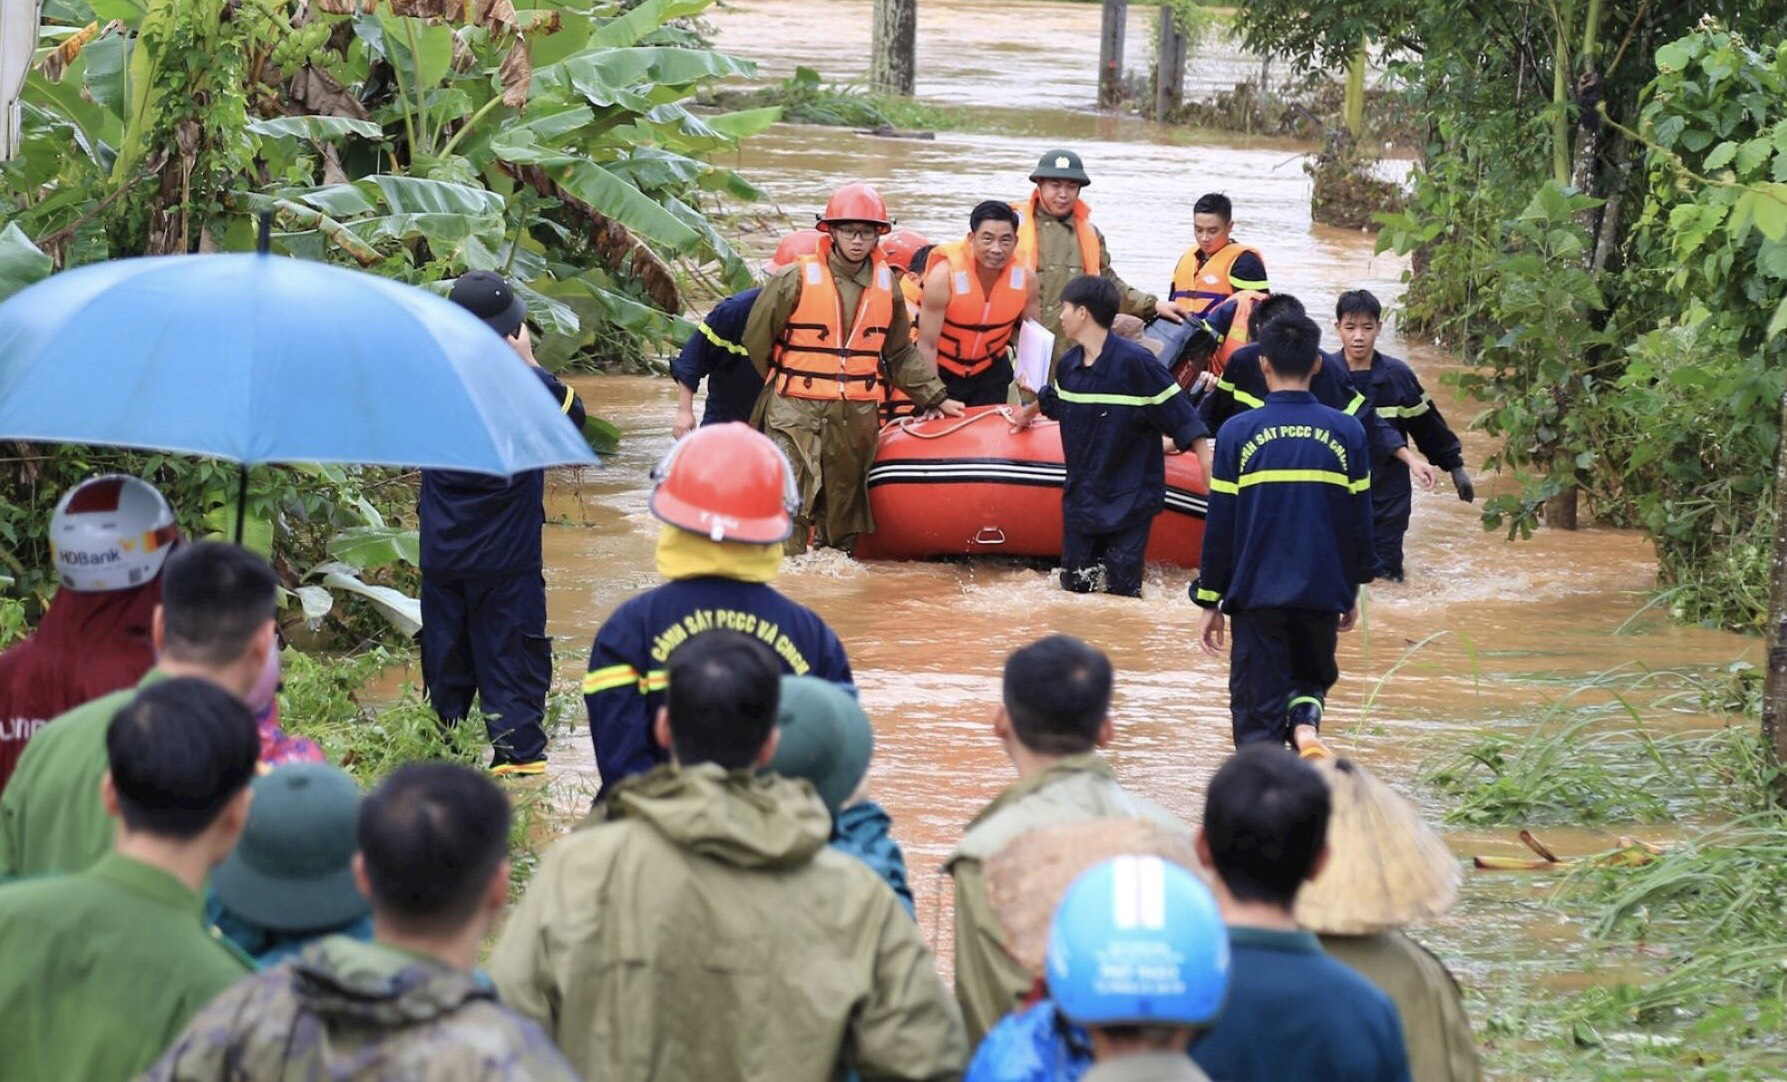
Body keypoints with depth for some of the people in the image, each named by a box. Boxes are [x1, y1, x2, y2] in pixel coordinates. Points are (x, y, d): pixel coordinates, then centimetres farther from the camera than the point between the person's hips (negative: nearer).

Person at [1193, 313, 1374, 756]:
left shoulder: (1238, 433, -6)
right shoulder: (1347, 433, 0)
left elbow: (1219, 525, -3)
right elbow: (1360, 520, 6)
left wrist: (1210, 602, 6)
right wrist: (1353, 591, 19)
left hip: (1256, 592, -2)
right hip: (1323, 594, 2)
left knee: (1258, 712, 5)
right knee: (1312, 677, 23)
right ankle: (1306, 720, -9)